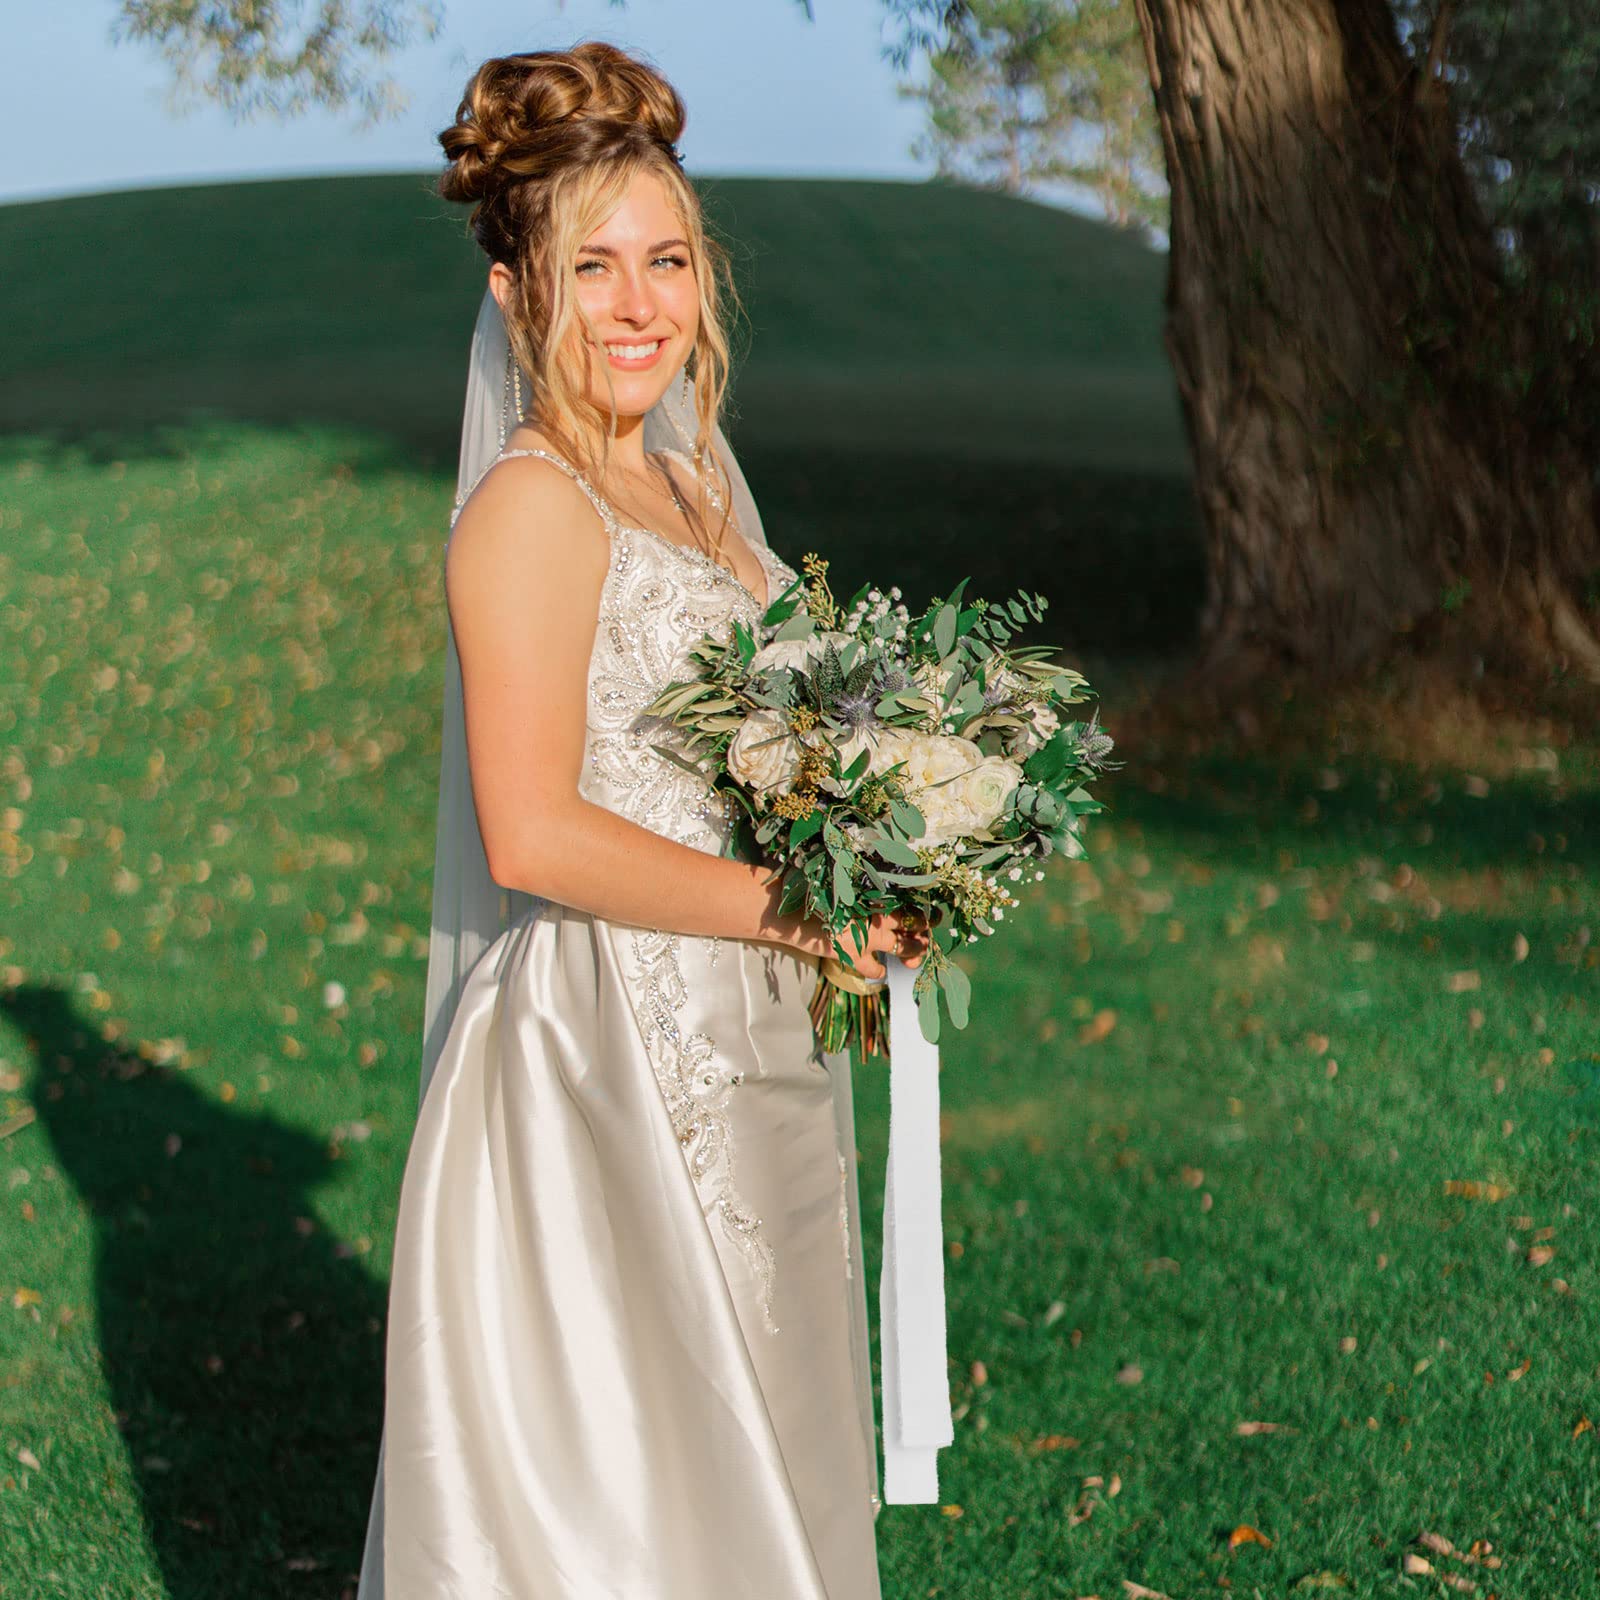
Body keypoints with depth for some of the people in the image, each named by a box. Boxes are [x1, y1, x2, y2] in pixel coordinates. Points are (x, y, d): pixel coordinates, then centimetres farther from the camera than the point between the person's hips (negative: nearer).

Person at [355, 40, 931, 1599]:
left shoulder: (680, 488, 12)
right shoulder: (534, 504, -15)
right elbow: (536, 834, -21)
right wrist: (798, 914, -16)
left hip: (736, 1065, 9)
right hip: (606, 1063, -9)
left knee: (738, 1461, 17)